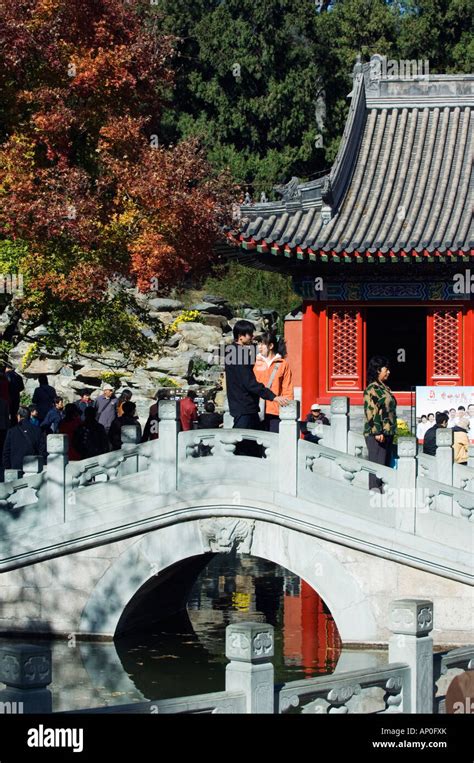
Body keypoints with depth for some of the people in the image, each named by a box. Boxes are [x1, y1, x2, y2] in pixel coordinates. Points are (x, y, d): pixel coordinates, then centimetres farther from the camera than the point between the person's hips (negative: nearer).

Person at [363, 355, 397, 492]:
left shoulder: (384, 388, 18)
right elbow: (371, 412, -17)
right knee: (377, 463, -8)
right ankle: (375, 490, -7)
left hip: (387, 432, 9)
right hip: (377, 433, -9)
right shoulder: (372, 389, -11)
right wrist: (377, 432, -21)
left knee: (386, 463, 10)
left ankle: (382, 490, 14)